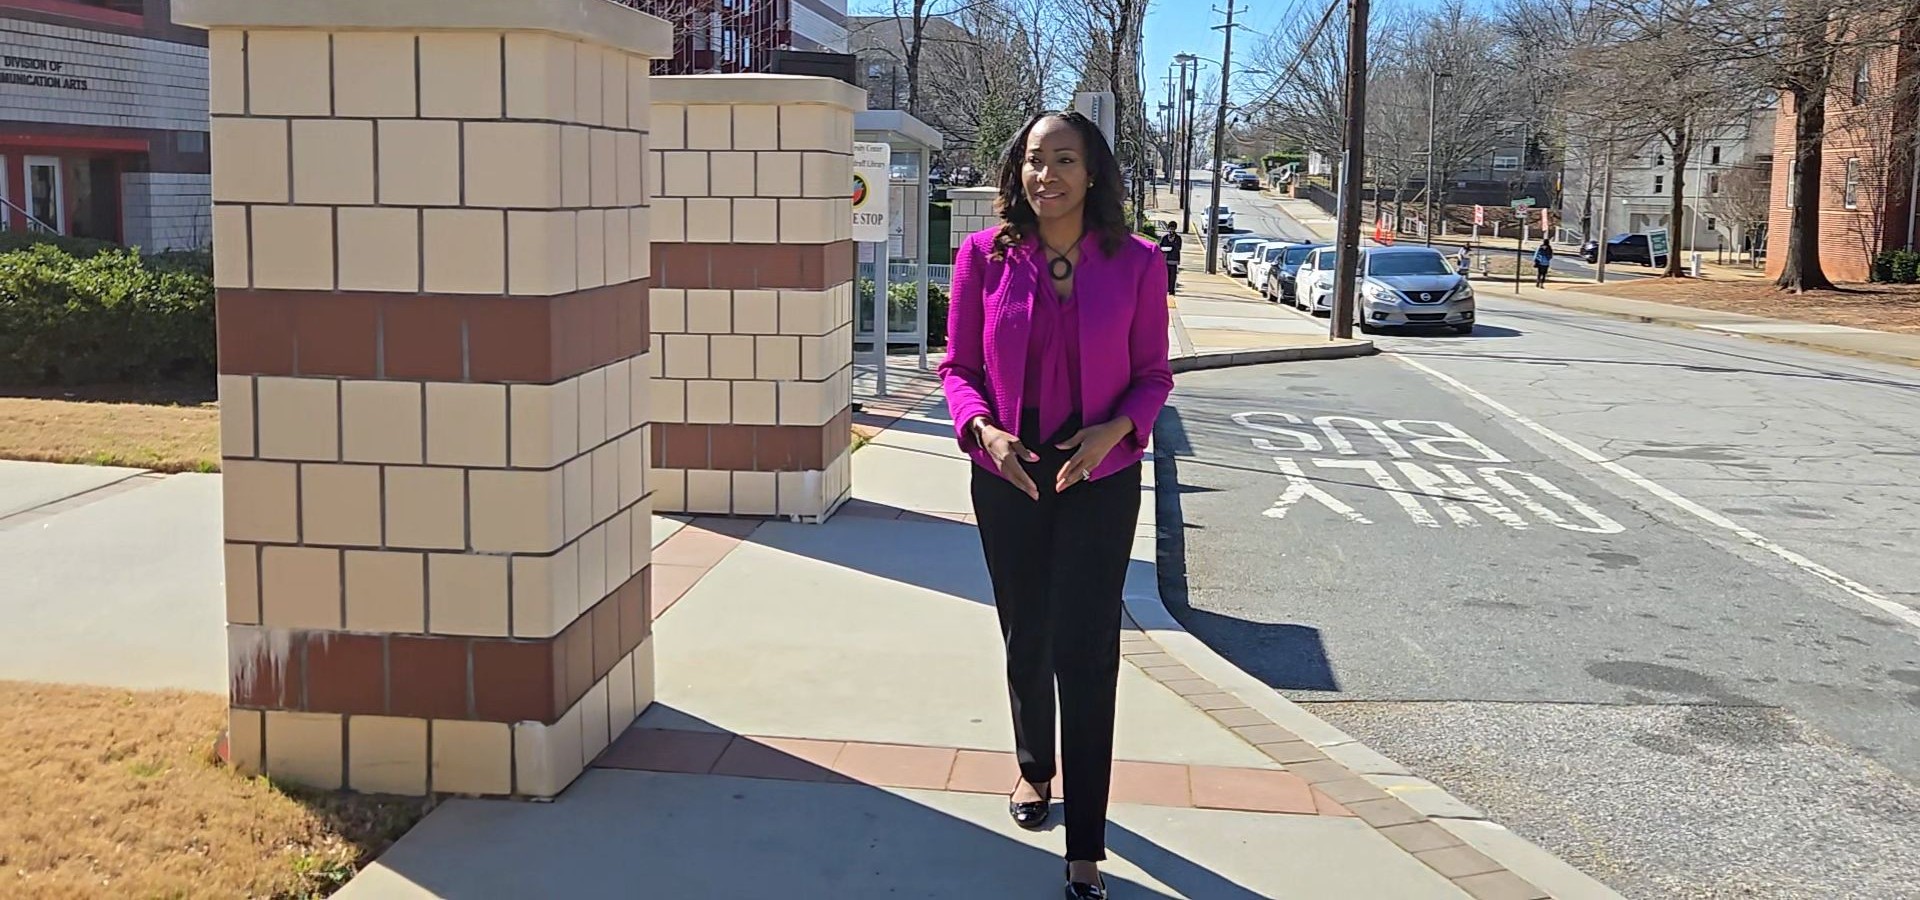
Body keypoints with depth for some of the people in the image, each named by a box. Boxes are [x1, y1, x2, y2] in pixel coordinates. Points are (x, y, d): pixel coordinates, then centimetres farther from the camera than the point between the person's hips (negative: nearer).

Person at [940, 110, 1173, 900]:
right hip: (1007, 476, 2)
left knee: (1086, 652, -2)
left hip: (1100, 478, -2)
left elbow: (1154, 374, -1)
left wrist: (1115, 428, -20)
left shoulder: (1135, 263, -7)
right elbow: (958, 365, 1)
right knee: (1025, 637, 18)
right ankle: (1034, 769, 45)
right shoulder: (984, 257, -5)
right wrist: (981, 427, -19)